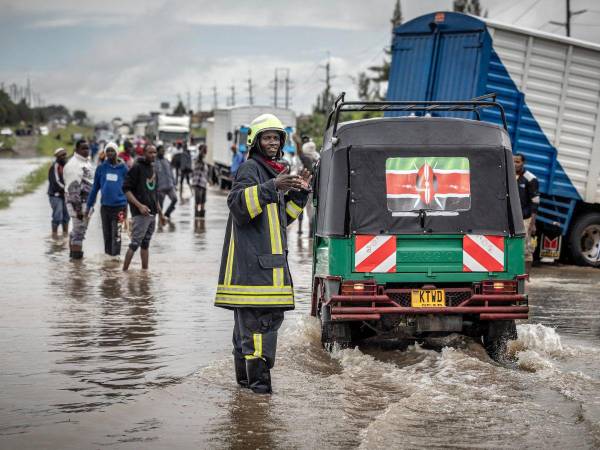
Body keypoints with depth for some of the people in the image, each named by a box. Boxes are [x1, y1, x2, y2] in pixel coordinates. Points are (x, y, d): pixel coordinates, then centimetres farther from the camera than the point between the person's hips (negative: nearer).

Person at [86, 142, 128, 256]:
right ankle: (107, 254, 21)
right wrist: (90, 205, 5)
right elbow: (95, 187, 8)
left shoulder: (123, 168, 0)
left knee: (116, 234, -9)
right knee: (107, 234, 11)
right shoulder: (101, 168, 4)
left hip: (119, 206, -3)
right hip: (105, 206, 3)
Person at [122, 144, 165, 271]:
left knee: (145, 244, 12)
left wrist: (159, 211, 22)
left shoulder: (153, 169, 16)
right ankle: (124, 270, -6)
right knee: (135, 244, -9)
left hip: (152, 213, 8)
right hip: (140, 213, -8)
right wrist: (139, 205, -23)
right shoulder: (137, 168, -9)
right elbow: (126, 189, -15)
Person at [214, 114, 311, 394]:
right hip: (252, 258, -10)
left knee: (272, 314, 12)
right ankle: (257, 378, -13)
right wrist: (272, 187, -33)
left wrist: (298, 193, 16)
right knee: (257, 318, -13)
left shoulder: (272, 171, 23)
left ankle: (246, 376, 20)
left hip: (269, 260, 10)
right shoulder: (249, 169, -7)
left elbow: (282, 218, 28)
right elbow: (237, 203, -25)